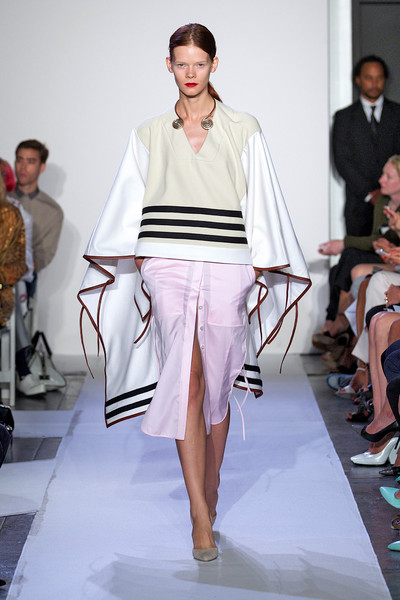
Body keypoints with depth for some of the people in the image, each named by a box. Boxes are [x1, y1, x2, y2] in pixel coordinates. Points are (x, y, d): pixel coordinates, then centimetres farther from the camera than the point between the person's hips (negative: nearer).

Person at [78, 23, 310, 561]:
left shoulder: (243, 131, 7)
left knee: (216, 387, 5)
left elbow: (261, 206, 5)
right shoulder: (149, 135, 13)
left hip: (226, 269, 0)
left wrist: (263, 272, 1)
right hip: (168, 268, 0)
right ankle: (201, 517, -12)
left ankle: (209, 495, 24)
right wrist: (137, 266, 5)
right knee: (186, 380, -11)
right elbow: (131, 208, 13)